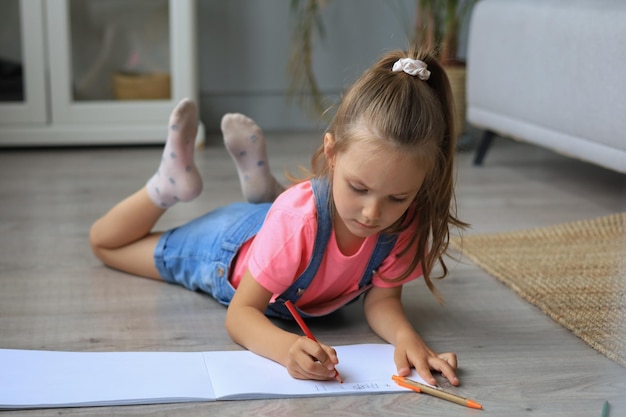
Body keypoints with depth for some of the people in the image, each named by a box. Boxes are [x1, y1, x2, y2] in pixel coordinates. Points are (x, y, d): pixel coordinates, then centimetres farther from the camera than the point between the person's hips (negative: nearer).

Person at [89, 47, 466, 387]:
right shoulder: (296, 218, -47)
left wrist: (406, 336, -52)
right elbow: (241, 313, -42)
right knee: (104, 242, 17)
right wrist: (288, 348, -64)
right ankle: (174, 180, 22)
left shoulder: (407, 221, -36)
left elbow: (382, 299, -28)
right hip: (231, 246, -3)